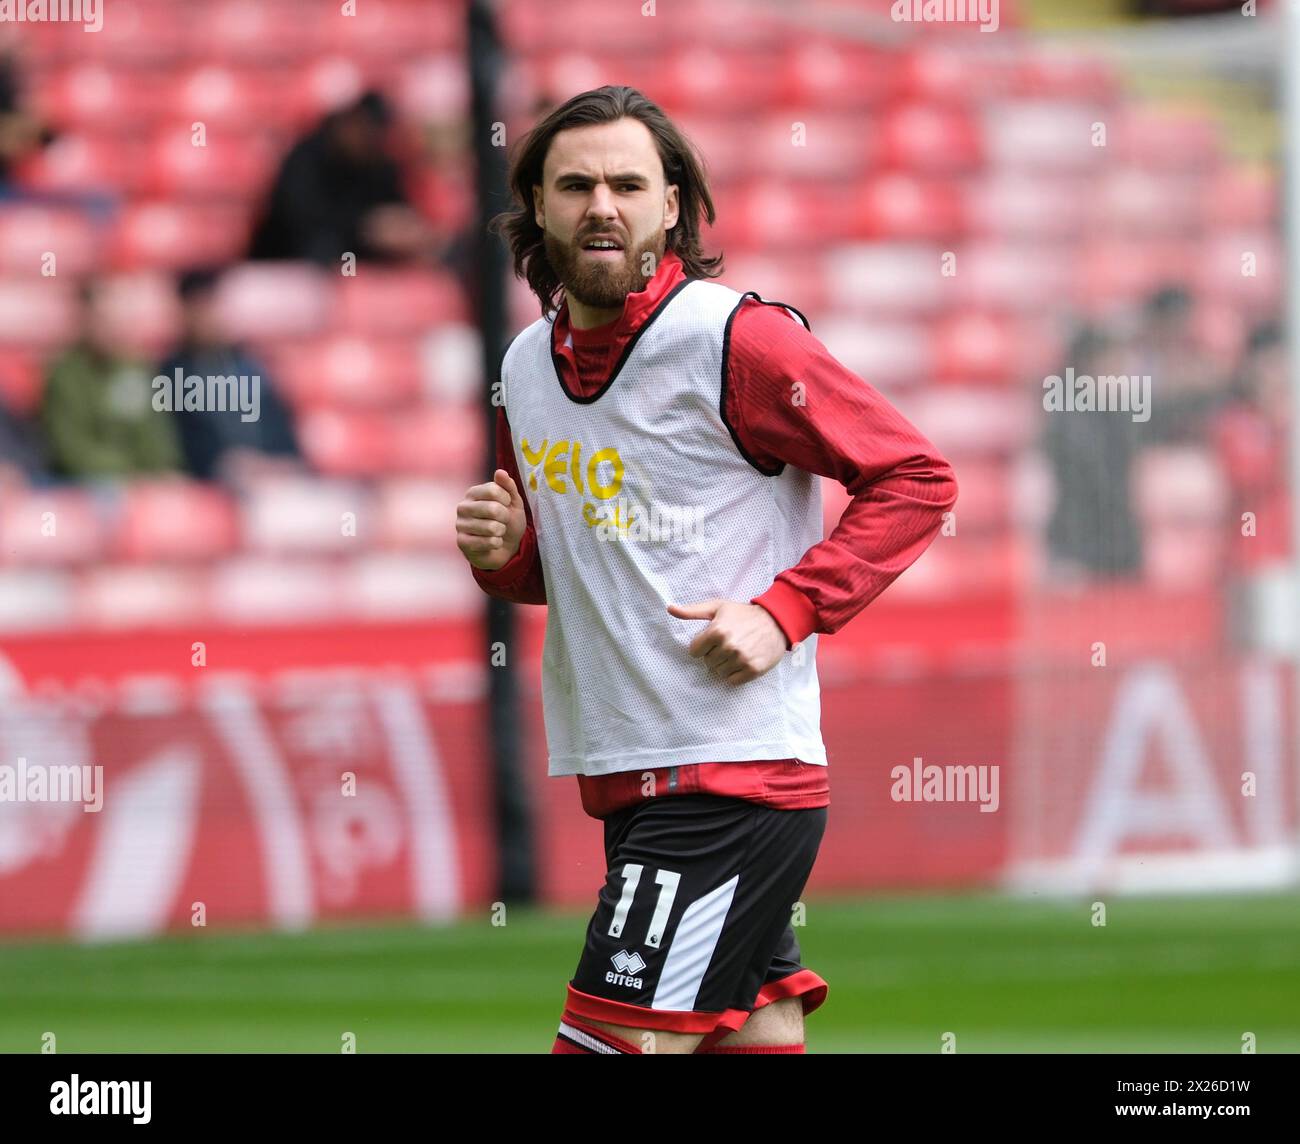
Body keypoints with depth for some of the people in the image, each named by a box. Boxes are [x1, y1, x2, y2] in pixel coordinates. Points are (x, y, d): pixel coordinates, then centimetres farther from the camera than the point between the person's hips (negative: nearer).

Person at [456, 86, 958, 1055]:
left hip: (732, 775, -7)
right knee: (761, 1035, 6)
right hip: (625, 782, 7)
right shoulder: (529, 365, 13)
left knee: (610, 1042, -13)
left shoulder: (734, 337, -9)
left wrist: (784, 611, -15)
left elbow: (917, 479, -7)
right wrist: (504, 554, 4)